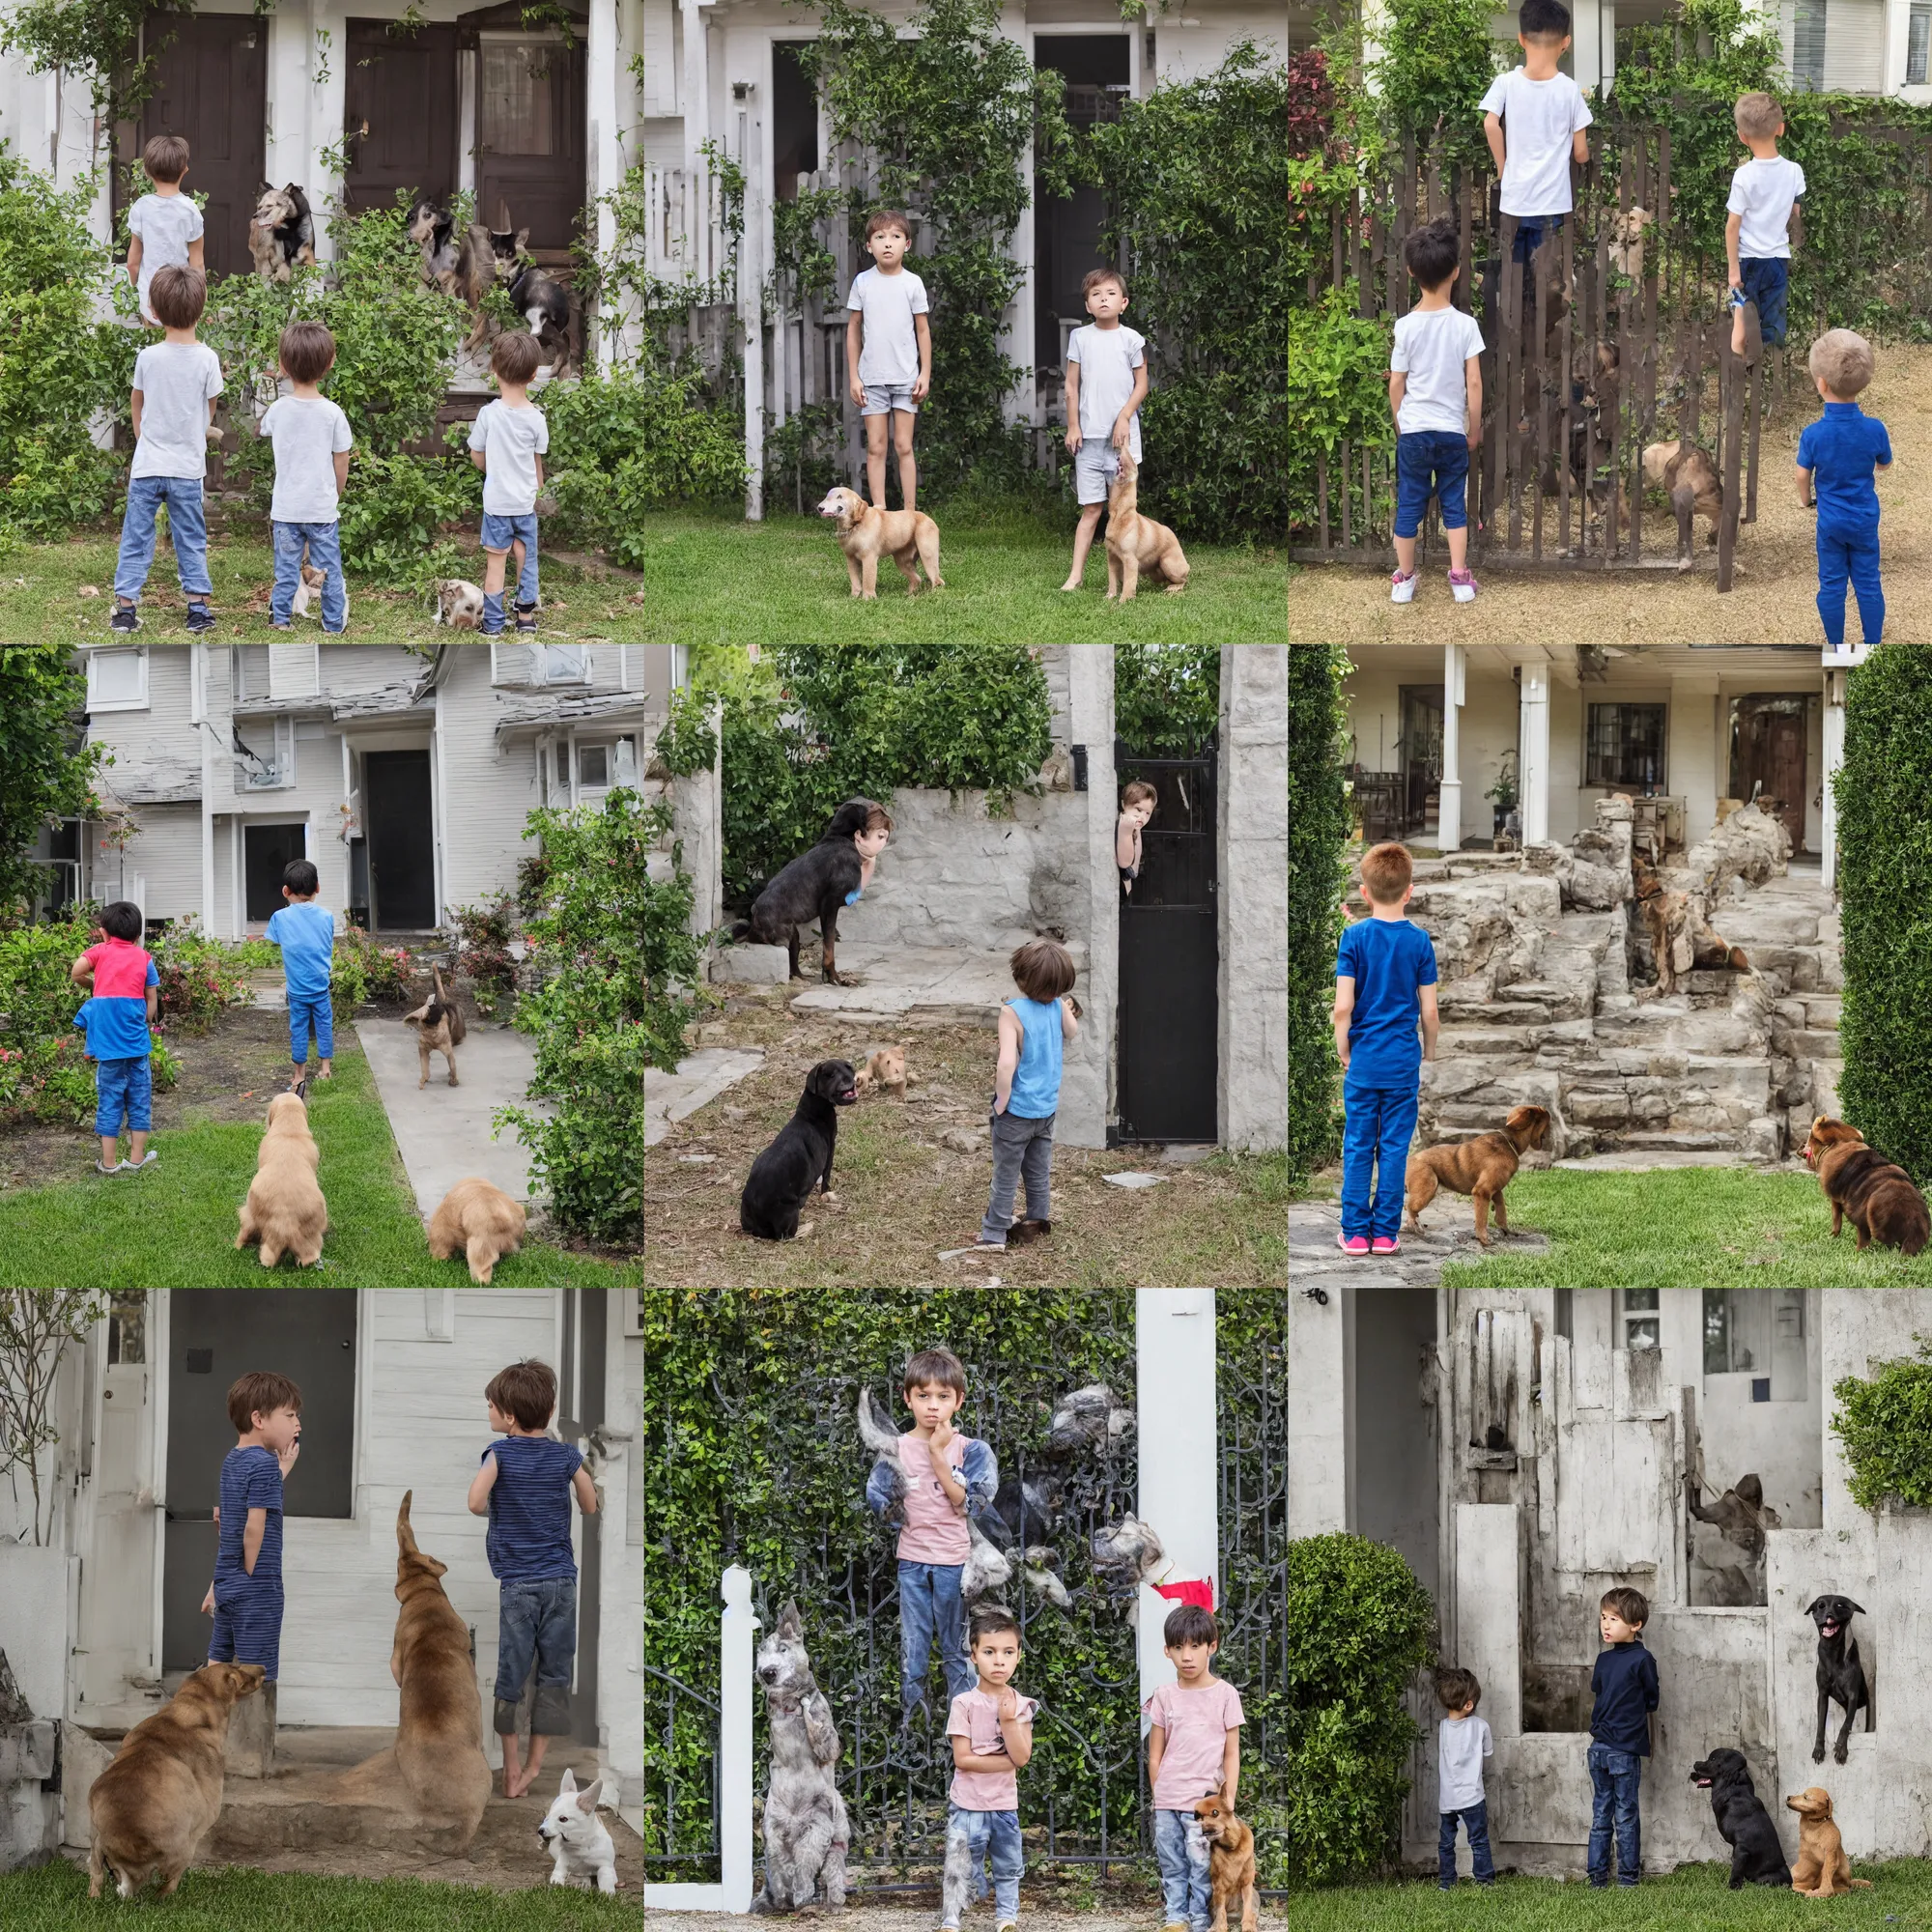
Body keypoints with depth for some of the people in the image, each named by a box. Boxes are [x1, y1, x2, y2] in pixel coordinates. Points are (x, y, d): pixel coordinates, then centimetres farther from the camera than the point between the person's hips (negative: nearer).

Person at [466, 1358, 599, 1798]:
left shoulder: (500, 1453, -8)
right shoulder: (567, 1456, 0)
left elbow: (476, 1502, -21)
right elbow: (591, 1506, 8)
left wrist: (497, 1510, 1)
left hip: (515, 1583, -3)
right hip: (560, 1580, 3)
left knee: (507, 1678, 5)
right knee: (554, 1675, 11)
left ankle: (511, 1770, 6)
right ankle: (536, 1765, 13)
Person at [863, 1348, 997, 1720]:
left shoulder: (971, 1451, -1)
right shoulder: (896, 1450, 2)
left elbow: (968, 1504, -13)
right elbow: (878, 1501, 3)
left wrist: (938, 1456, -15)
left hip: (956, 1563, -1)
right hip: (911, 1563, 1)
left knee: (957, 1648, 7)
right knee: (912, 1649, 6)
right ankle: (911, 1715, 13)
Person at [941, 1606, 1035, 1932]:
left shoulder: (1020, 1706, -2)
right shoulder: (965, 1704, -11)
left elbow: (1022, 1756, -11)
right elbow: (962, 1758, -15)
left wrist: (1009, 1720, -21)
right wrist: (1008, 1762, -13)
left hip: (1005, 1805, 3)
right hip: (968, 1804, -3)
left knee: (1009, 1869, 13)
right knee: (960, 1869, -1)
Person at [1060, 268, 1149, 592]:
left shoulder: (1131, 339, 1)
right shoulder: (1080, 337, 5)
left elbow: (1141, 385, 4)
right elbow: (1072, 385, 7)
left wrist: (1124, 417, -8)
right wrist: (1073, 426, 3)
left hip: (1122, 434, -1)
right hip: (1089, 435, 1)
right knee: (1090, 509, 0)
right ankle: (1075, 575, 1)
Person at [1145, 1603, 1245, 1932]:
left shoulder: (1225, 1695, -2)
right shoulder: (1165, 1696, 5)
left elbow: (1231, 1753, 1)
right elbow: (1155, 1754, 11)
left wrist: (1229, 1797, -4)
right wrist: (1158, 1793, 9)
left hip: (1204, 1798, -3)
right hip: (1167, 1803, 3)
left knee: (1201, 1864, -3)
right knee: (1171, 1866, 8)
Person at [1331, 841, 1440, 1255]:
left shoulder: (1354, 937, -8)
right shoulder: (1419, 941, -5)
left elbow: (1343, 1007, -11)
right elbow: (1429, 1011, -2)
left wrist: (1343, 1051, 4)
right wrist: (1429, 1053, 14)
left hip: (1363, 1061, 0)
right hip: (1404, 1063, 1)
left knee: (1358, 1147, 7)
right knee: (1394, 1148, 6)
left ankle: (1355, 1232, 9)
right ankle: (1385, 1233, 9)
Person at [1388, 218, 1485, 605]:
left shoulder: (1405, 327, -10)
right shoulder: (1465, 325, -11)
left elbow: (1396, 385, -4)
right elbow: (1474, 382, -8)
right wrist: (1475, 427, 5)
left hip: (1412, 432, 0)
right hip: (1453, 432, 0)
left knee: (1409, 506, 10)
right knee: (1454, 505, 12)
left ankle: (1404, 580, 16)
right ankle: (1459, 577, 12)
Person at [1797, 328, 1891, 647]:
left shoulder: (1812, 435, -21)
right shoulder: (1874, 429, -18)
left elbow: (1803, 476, -7)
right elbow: (1885, 464, 2)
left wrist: (1805, 499, 15)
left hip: (1830, 521, -1)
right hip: (1866, 519, 1)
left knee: (1831, 584, 13)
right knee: (1868, 582, 13)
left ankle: (1835, 645, 23)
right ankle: (1873, 644, 22)